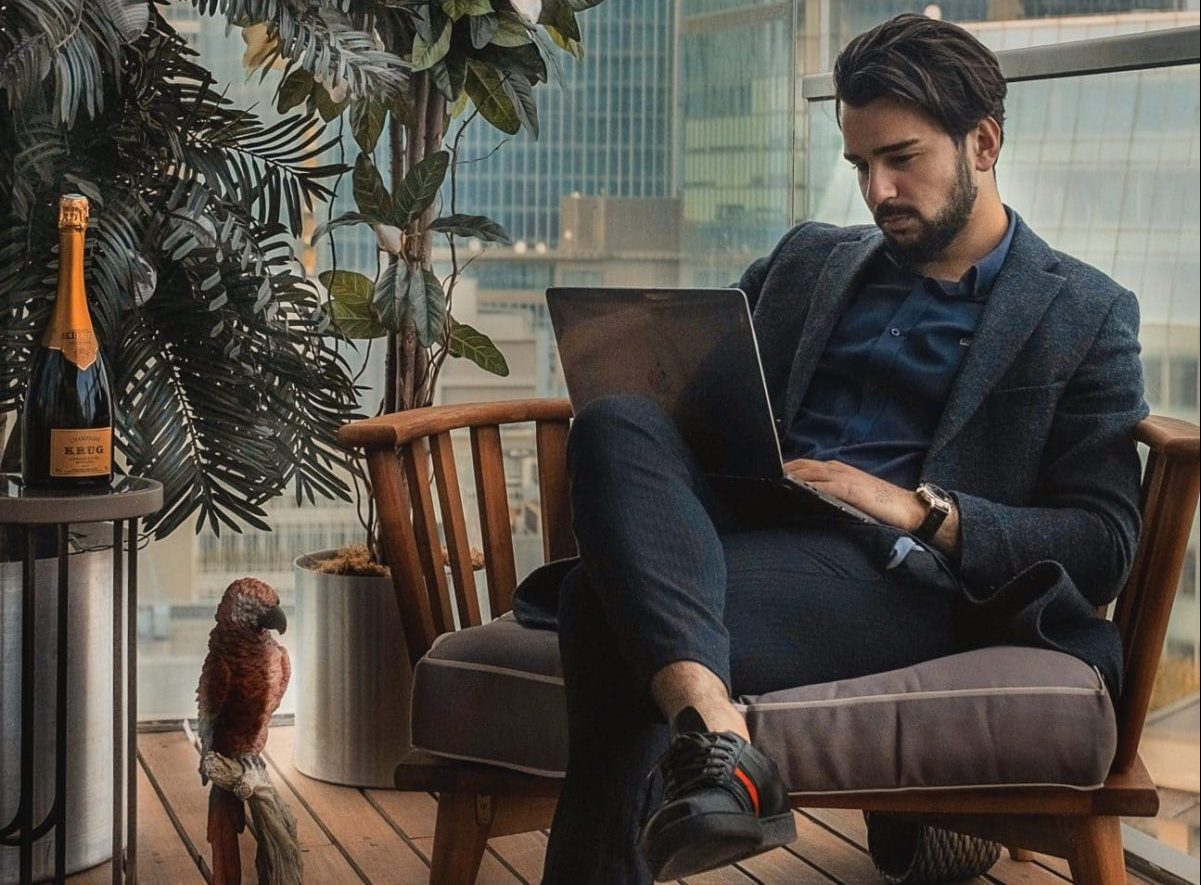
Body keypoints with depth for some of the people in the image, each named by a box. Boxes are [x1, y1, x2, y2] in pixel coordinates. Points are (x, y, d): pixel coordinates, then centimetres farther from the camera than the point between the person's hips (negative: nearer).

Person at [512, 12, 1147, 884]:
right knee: (617, 426, -33)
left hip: (895, 575, -5)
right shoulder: (808, 259, 28)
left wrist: (919, 510, -10)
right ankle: (713, 736, -52)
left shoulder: (1086, 314, 13)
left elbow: (1104, 545, 4)